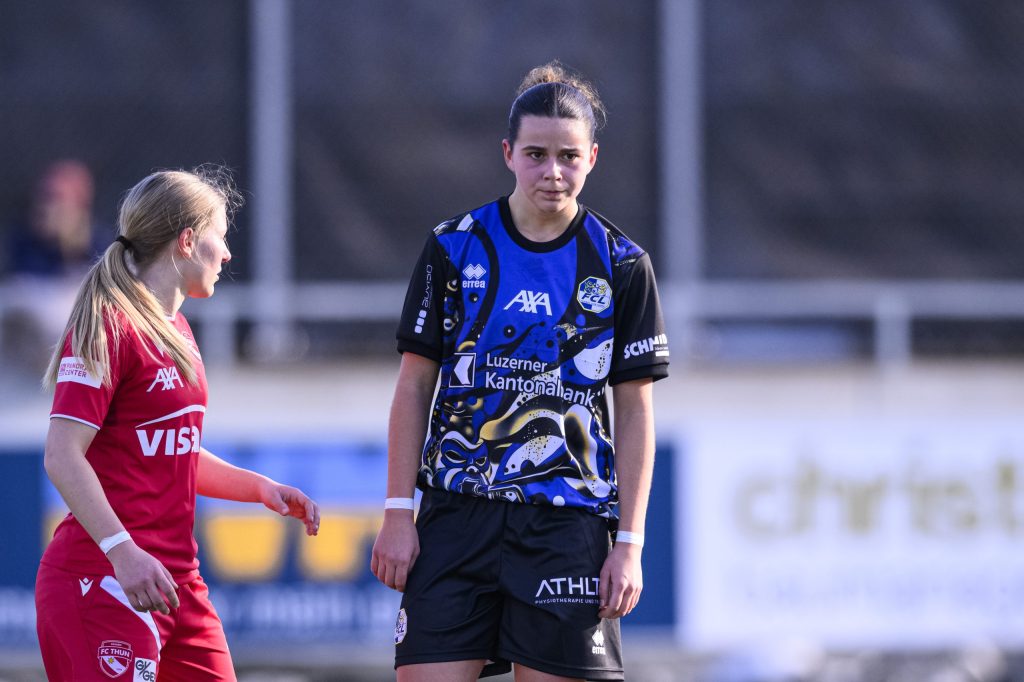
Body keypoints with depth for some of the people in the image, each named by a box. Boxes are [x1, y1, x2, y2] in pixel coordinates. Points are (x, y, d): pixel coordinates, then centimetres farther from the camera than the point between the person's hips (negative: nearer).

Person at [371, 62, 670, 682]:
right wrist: (399, 513, 0)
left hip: (568, 523, -1)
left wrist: (629, 543, -2)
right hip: (457, 515, 1)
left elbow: (635, 412, 4)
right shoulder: (454, 248, 4)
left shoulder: (622, 266, 3)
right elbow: (415, 385, 7)